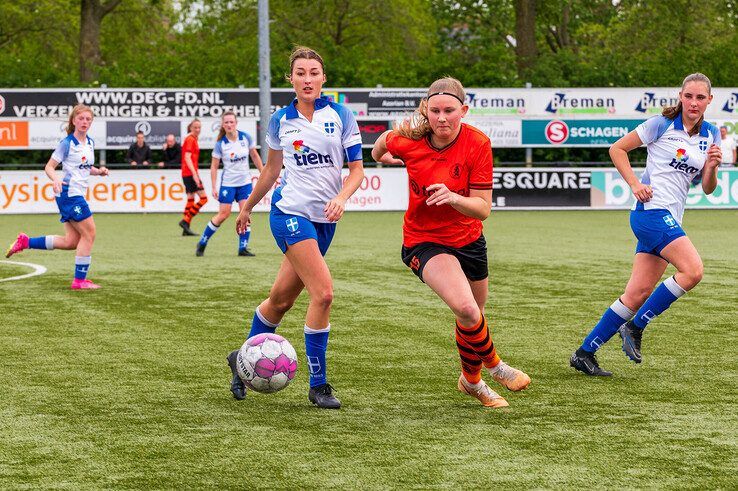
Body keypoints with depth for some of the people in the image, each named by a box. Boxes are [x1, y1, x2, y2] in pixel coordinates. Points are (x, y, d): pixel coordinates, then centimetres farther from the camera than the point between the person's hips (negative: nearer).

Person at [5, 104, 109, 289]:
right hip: (69, 193, -9)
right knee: (89, 234, -8)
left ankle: (25, 242, 14)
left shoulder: (90, 143, 13)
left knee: (71, 242, 7)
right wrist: (55, 179, -28)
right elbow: (49, 166, -9)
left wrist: (98, 171, 5)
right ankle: (79, 280, -2)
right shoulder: (67, 143, -9)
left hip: (77, 195, 9)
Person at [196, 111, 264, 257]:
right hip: (228, 183, -3)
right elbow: (214, 166, -4)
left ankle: (243, 247, 1)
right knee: (223, 214, -4)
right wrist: (214, 187, -8)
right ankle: (202, 243, 11)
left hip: (245, 182, 3)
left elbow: (255, 156, 10)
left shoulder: (246, 137, -4)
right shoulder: (220, 144, -10)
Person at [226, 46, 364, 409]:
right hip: (290, 212, -2)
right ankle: (317, 385, -9)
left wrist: (341, 197, -19)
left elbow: (357, 168, 0)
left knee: (282, 299, 10)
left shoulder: (341, 116, 0)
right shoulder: (280, 120, 3)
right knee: (323, 293, -18)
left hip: (325, 218, 3)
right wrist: (247, 207, 26)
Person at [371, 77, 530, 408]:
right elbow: (379, 150, 10)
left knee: (473, 316, 18)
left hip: (468, 239, 3)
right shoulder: (408, 141, -16)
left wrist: (453, 198, -34)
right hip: (424, 241, -2)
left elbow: (483, 207, -20)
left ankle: (471, 380, 46)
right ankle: (493, 365, 3)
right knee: (467, 310, -25)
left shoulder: (478, 144, -18)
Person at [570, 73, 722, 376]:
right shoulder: (662, 124, -4)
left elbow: (708, 189, 14)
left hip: (670, 219, 7)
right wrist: (635, 185, -8)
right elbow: (617, 149, 1)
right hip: (652, 210, -7)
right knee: (692, 271, -22)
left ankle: (585, 353, 6)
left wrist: (712, 167, -7)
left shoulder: (710, 135, 13)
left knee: (638, 293, 1)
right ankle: (635, 327, -9)